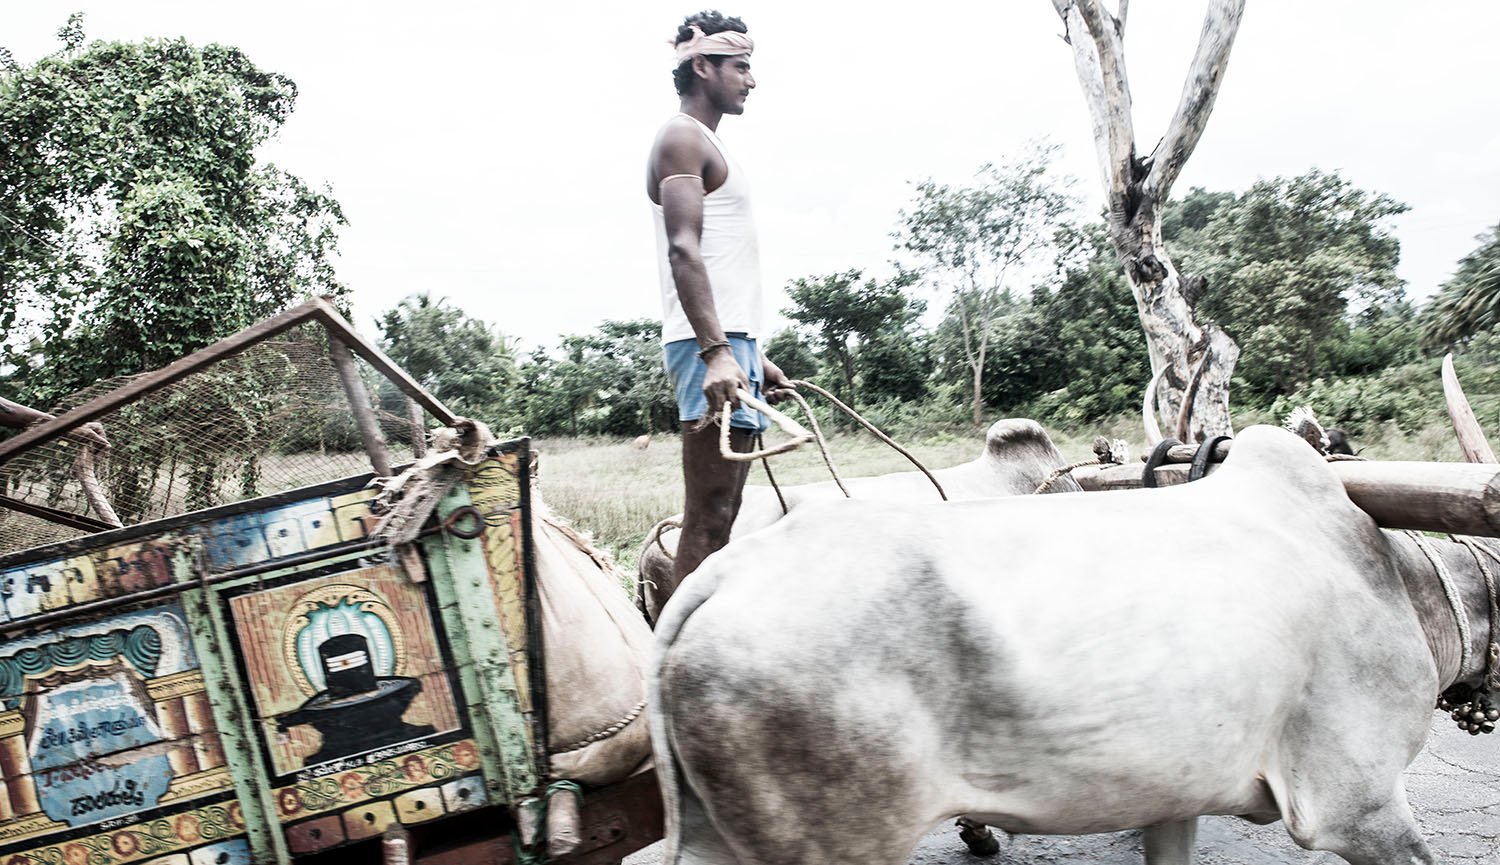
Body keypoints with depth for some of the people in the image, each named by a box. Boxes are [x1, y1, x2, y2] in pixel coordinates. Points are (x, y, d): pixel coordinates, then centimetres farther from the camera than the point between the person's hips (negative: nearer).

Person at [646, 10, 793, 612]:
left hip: (732, 342, 10)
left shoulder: (706, 145, 26)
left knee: (720, 516, 9)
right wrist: (716, 352, -29)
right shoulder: (683, 139, -4)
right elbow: (684, 250, -18)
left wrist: (755, 356, 25)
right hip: (714, 345, -10)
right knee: (708, 517, -13)